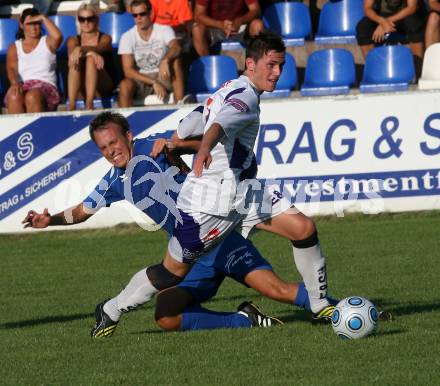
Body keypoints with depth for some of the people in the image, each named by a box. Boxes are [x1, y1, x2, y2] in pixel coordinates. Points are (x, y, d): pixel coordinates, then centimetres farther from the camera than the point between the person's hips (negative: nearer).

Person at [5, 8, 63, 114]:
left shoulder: (47, 42, 16)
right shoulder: (14, 48, 19)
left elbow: (58, 36, -9)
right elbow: (11, 69, 1)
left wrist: (43, 18, 1)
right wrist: (15, 83, -22)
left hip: (45, 86, -1)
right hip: (21, 87, 1)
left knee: (32, 97, -39)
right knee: (14, 97, -37)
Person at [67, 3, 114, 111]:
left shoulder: (105, 38, 7)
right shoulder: (73, 40, 13)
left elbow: (99, 48, -18)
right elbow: (71, 52, -12)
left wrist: (80, 49, -40)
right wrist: (91, 52, -33)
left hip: (104, 86, -1)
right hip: (81, 88, 1)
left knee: (90, 59, -29)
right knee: (75, 61, -28)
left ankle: (89, 104, -47)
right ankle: (71, 106, -44)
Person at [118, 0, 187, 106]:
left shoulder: (164, 30, -4)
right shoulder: (127, 37, -4)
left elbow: (176, 47, -26)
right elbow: (128, 71, -12)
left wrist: (165, 61, -49)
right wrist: (153, 83, -23)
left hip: (163, 78, 0)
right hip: (140, 80, 0)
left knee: (175, 59, -30)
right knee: (125, 85, -35)